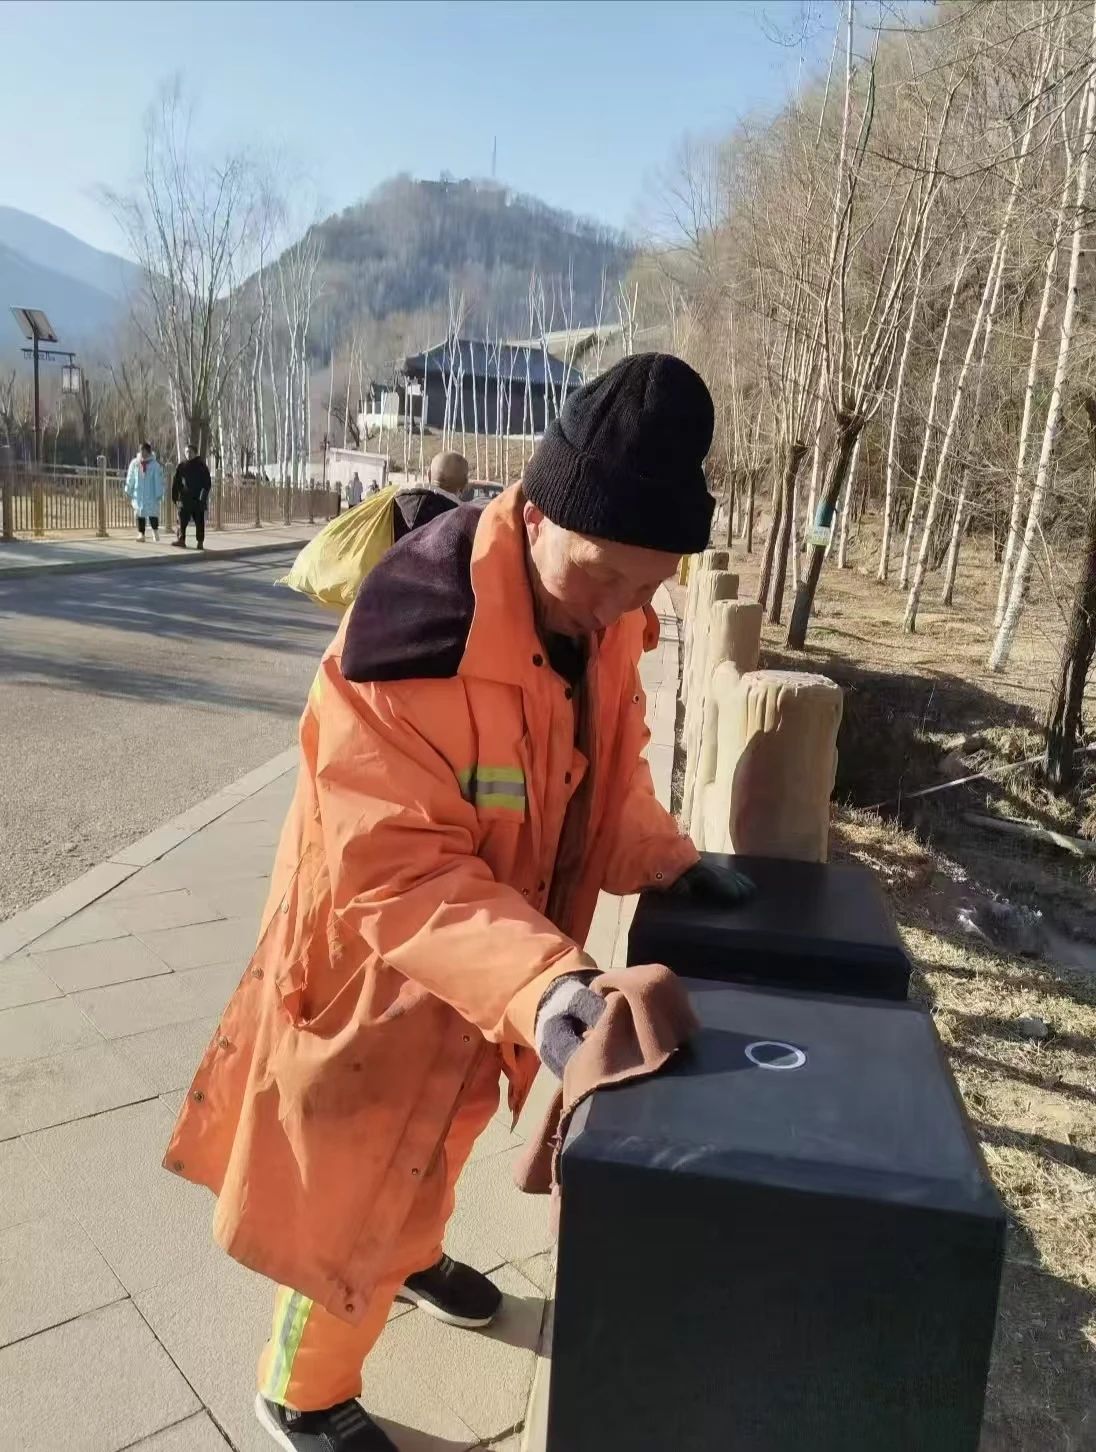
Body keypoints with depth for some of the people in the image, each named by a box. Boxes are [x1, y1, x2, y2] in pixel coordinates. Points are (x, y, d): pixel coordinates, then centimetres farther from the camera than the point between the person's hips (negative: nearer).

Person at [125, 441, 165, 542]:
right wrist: (128, 492, 7)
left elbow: (158, 480, -4)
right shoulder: (135, 463, 3)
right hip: (138, 495, 2)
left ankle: (155, 532, 17)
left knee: (153, 513, -2)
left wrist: (159, 493, -8)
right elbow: (130, 479, 9)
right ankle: (141, 533, 9)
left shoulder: (155, 464, -5)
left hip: (151, 496, -2)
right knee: (140, 515, 4)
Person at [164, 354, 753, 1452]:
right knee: (355, 1188, 13)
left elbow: (605, 774, 4)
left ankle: (415, 1254, 62)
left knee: (435, 1138, 31)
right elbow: (397, 874, -34)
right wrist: (546, 985, -45)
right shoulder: (412, 636, -35)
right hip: (382, 967, -7)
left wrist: (667, 863, -13)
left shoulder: (601, 616, -10)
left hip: (494, 969, 7)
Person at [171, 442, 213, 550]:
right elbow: (176, 482, 8)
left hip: (198, 500, -2)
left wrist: (203, 496, -12)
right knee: (182, 520, 0)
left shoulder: (201, 465, 0)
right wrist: (174, 497, 4)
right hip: (185, 499, 2)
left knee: (199, 521, 2)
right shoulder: (181, 465, 5)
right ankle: (181, 540, 7)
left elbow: (207, 483, -2)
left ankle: (200, 542, 7)